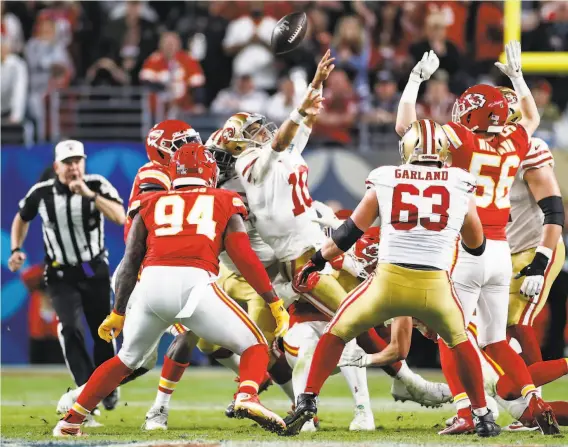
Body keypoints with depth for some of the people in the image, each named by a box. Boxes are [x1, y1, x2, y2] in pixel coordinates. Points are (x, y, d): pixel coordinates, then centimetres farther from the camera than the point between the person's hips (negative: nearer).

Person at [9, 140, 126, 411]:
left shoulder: (97, 185, -12)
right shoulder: (41, 193, -7)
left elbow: (119, 218, -27)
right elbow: (22, 219, 13)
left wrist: (89, 194, -32)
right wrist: (16, 250, 0)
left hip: (95, 271, 0)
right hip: (61, 274, 0)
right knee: (70, 328, -20)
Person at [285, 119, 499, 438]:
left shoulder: (385, 182, 9)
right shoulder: (460, 187, 11)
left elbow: (350, 233, 13)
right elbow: (477, 247, 22)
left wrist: (316, 261, 25)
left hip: (389, 281, -1)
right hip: (436, 286, 1)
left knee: (336, 334, 20)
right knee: (460, 342, 28)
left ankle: (308, 402, 10)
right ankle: (483, 416, 24)